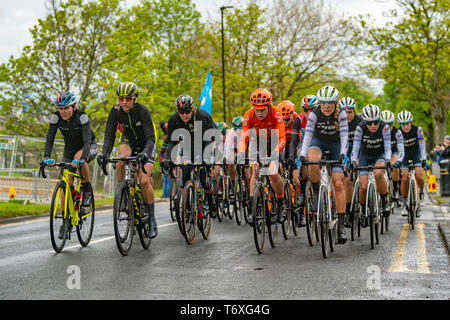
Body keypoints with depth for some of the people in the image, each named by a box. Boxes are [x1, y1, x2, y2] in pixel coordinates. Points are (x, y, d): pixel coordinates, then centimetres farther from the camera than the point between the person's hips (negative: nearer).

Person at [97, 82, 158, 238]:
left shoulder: (142, 110, -29)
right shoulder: (115, 111, -19)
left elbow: (151, 137, -34)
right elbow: (109, 135, -21)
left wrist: (145, 153, -53)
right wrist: (104, 154, -38)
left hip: (146, 143, -3)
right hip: (128, 140, 3)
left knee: (144, 181, -16)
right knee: (121, 158, -34)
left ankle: (152, 219, 0)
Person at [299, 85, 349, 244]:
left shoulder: (341, 114, -21)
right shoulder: (314, 114, -21)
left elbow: (344, 135, -28)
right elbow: (308, 134, -28)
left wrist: (343, 153, -44)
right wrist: (302, 154, -42)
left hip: (335, 144, 0)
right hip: (318, 142, 0)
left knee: (338, 184, -10)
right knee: (313, 162, -39)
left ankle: (341, 225, -8)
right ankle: (316, 191, -12)